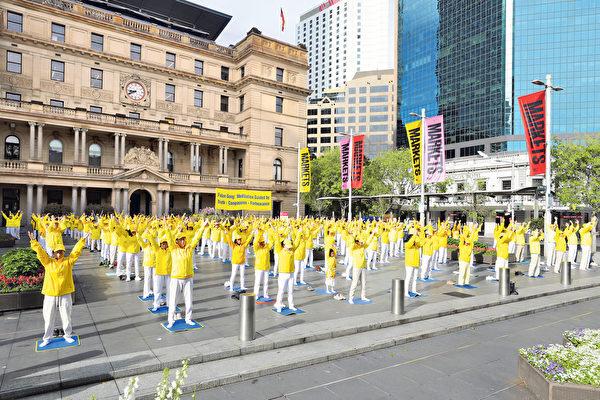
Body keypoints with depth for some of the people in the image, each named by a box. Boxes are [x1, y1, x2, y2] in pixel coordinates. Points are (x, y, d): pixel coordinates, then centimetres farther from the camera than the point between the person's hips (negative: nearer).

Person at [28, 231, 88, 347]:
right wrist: (33, 241, -22)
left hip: (65, 294, 0)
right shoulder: (48, 262, 0)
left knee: (66, 316, 11)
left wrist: (83, 240, -17)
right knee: (48, 317, 12)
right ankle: (47, 338, 29)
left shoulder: (68, 261, -1)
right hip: (50, 294, 0)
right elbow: (40, 252, -10)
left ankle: (67, 335, 29)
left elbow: (76, 251, -9)